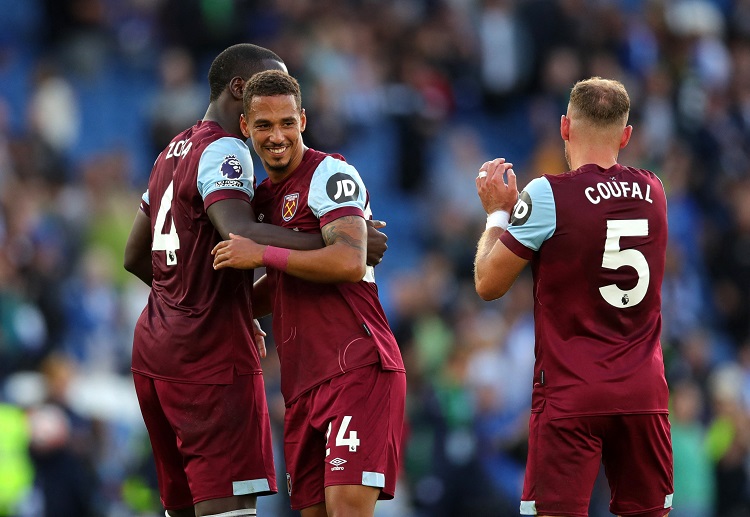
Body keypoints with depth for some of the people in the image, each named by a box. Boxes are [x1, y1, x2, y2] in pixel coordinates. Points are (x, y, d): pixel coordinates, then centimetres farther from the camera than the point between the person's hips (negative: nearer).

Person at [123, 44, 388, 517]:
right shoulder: (223, 151, -11)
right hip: (210, 354, -10)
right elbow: (239, 235, -30)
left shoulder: (173, 152, 18)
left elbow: (136, 257, 25)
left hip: (155, 347, 10)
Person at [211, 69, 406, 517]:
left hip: (357, 368, -9)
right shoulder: (265, 197, 21)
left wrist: (263, 255, -16)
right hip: (303, 380, 9)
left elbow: (350, 262, -22)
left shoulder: (331, 175, -6)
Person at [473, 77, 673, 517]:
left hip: (570, 394, -4)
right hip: (644, 393, 5)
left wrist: (497, 212, 11)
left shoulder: (548, 196, -10)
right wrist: (518, 207, 24)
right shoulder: (654, 192, 6)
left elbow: (488, 284, -3)